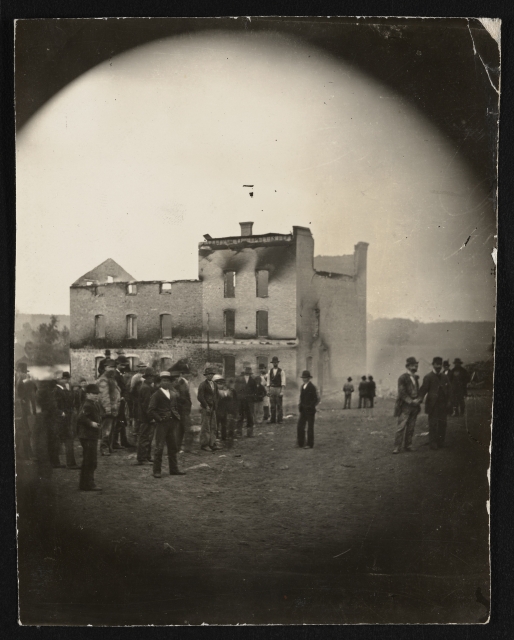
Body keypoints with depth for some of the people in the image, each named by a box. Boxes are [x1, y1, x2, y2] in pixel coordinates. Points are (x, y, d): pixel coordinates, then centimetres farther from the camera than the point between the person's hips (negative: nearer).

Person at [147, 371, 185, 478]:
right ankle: (156, 471, 1)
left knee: (173, 447, 11)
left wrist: (177, 417, 11)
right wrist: (159, 419, -14)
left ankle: (174, 469, 20)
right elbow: (151, 410, -9)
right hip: (161, 424, -6)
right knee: (159, 447, -4)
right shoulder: (156, 395, -4)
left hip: (172, 423, 6)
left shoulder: (173, 393, 13)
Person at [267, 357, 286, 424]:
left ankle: (279, 419, 4)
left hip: (279, 389, -3)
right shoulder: (270, 371, 9)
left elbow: (283, 382, -6)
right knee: (272, 406, 5)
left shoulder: (281, 372, -3)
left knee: (279, 405, -1)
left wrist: (282, 391, -13)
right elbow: (268, 381, 10)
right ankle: (272, 420, 10)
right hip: (272, 389, 3)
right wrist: (268, 390, 5)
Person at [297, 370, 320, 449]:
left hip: (309, 411, -7)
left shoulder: (312, 387, -13)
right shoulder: (302, 386, 11)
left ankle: (310, 444, 10)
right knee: (300, 427, 5)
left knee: (310, 428, 2)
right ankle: (301, 444, 12)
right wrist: (300, 406, 9)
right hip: (303, 411, 7)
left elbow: (317, 399, -12)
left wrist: (311, 406, -12)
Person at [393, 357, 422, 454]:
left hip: (414, 406, 6)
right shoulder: (402, 378, -7)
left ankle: (408, 446, 13)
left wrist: (418, 399, 1)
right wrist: (411, 401, -16)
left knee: (411, 428, 6)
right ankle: (397, 447, -3)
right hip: (405, 406, -6)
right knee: (401, 427, -7)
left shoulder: (416, 377, 14)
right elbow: (402, 393, -11)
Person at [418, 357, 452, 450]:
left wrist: (449, 402, 2)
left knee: (442, 424, 4)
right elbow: (423, 389, -8)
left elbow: (448, 390, 13)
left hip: (443, 404, 4)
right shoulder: (428, 377, -1)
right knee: (433, 424, -2)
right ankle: (433, 443, 3)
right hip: (433, 405, -4)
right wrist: (421, 399, -24)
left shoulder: (445, 377, 14)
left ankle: (441, 442, 13)